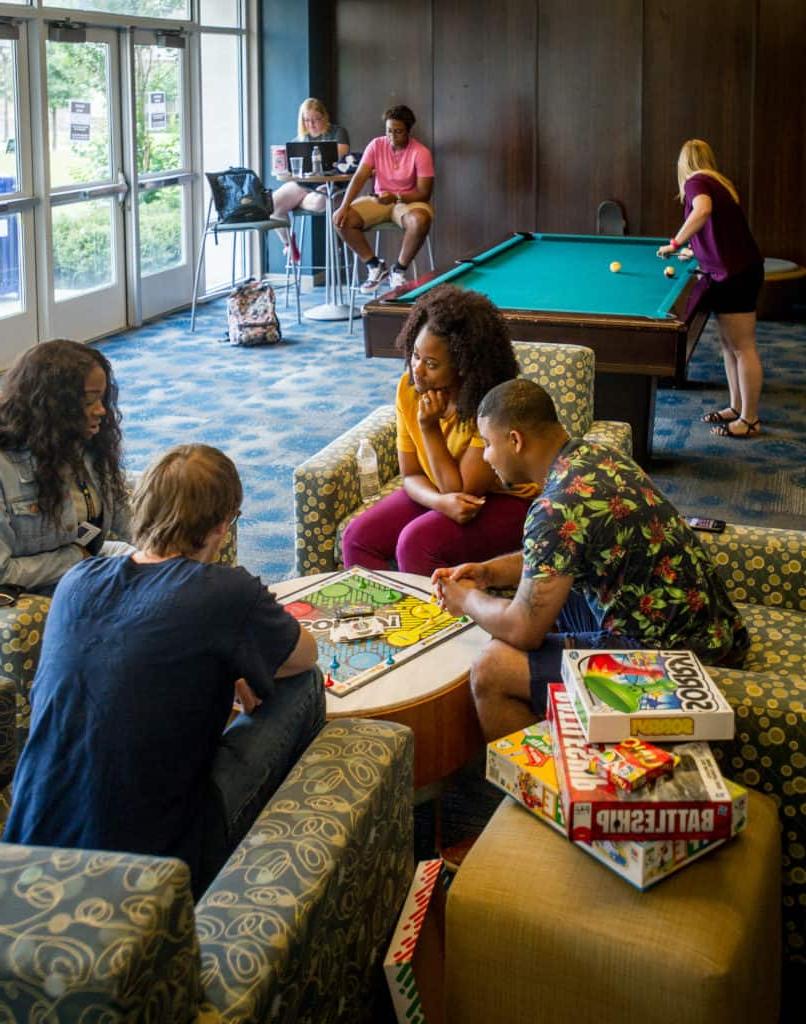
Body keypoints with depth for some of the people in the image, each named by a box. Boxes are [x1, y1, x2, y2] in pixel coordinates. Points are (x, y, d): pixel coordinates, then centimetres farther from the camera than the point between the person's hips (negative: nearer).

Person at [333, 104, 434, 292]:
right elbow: (359, 177, -11)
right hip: (379, 200, 4)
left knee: (420, 221, -39)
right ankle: (375, 266, -2)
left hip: (409, 201, -4)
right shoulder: (376, 145, -4)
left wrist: (396, 197, -32)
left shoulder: (421, 153, -14)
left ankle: (399, 270, -15)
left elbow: (424, 193, -16)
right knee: (341, 219, -17)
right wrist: (344, 206, -25)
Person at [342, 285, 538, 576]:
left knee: (417, 541, -29)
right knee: (358, 537, -14)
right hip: (441, 493, 6)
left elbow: (463, 490, -21)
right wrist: (441, 501, -25)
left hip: (503, 500, -6)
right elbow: (411, 475, -4)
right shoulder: (408, 387, -10)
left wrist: (430, 428, -27)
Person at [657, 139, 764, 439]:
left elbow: (703, 209, -31)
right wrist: (695, 251, 40)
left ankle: (750, 420, 1)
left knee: (742, 347, -4)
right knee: (729, 344, 18)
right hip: (739, 270, 10)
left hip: (735, 274, -9)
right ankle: (737, 408, 26)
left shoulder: (696, 181, -8)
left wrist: (676, 242, -22)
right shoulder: (720, 183, 19)